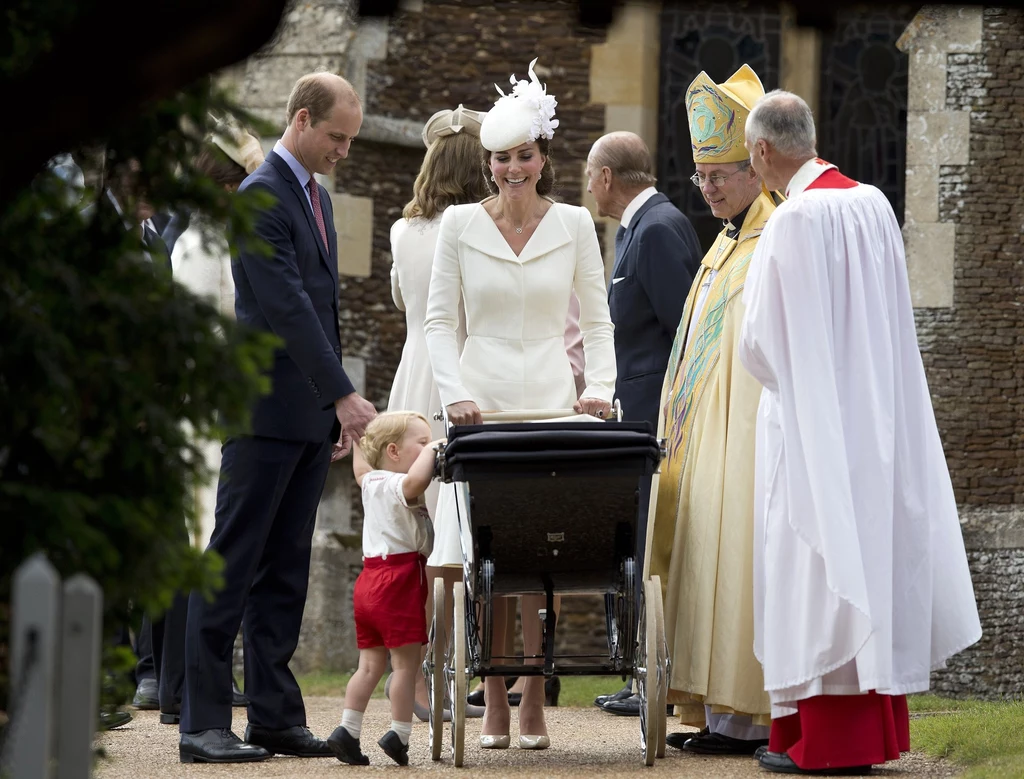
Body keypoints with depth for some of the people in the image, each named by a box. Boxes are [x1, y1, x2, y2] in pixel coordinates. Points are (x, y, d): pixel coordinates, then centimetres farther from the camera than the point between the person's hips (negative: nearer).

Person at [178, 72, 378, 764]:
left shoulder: (316, 195, 17)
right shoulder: (261, 197, -13)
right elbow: (287, 306, -20)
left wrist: (336, 404, 17)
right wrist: (344, 395, -23)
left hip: (311, 416, 9)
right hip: (267, 413, -9)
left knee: (285, 571, 8)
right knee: (233, 566, -6)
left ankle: (275, 716, 10)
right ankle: (204, 723, -6)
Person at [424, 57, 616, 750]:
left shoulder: (574, 225, 7)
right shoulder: (460, 224, 6)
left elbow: (597, 320, 10)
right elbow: (440, 319, 5)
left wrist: (600, 387, -5)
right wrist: (455, 392, -9)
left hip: (552, 406, 0)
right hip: (481, 405, 0)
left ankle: (535, 705, -2)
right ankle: (495, 708, 0)